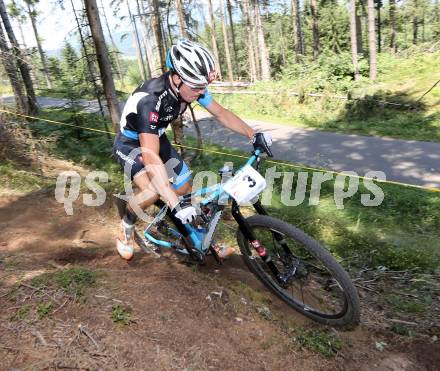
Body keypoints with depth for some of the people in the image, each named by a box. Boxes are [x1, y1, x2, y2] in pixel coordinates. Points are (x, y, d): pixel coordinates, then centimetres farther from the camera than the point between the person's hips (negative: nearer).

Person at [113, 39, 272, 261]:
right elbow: (151, 157, -46)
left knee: (185, 189, 3)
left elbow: (221, 113, -6)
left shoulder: (193, 86, -19)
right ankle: (126, 226, 4)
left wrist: (254, 135, -19)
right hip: (130, 143, -6)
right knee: (152, 191, -28)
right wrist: (176, 206, -51)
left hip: (158, 138, 6)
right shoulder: (150, 99, -39)